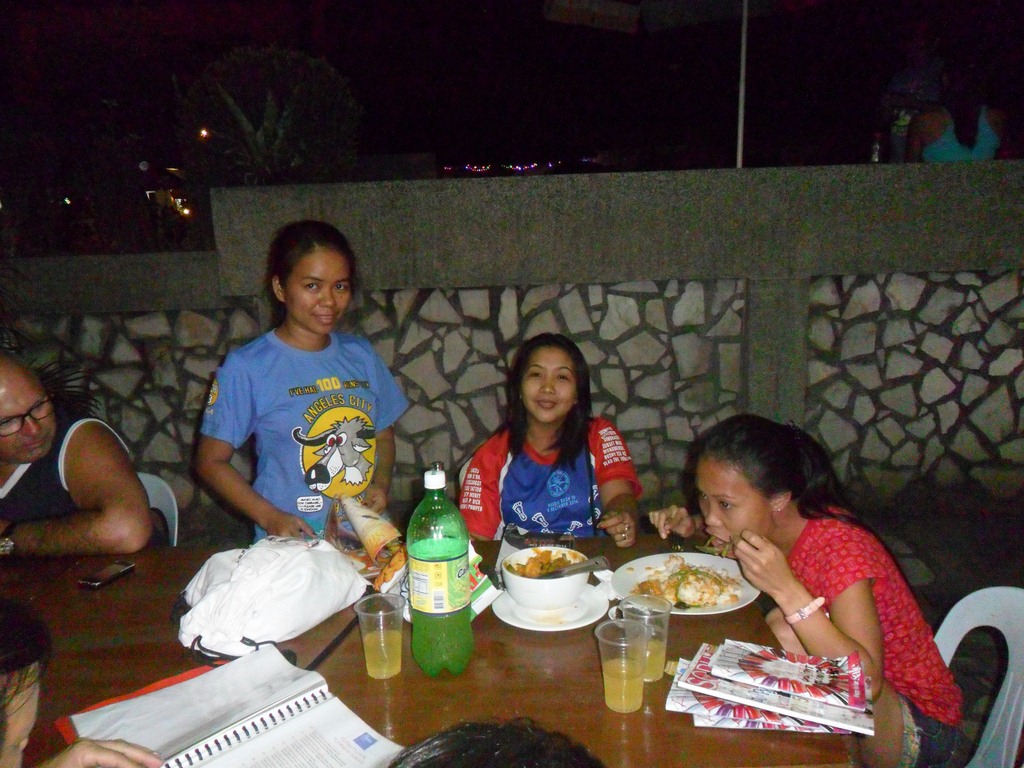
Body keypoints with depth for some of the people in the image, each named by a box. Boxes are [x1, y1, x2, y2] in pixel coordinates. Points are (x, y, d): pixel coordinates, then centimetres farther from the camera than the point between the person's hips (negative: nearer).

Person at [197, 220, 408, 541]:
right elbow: (211, 461, 1)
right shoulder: (245, 367, -4)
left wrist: (381, 484, 0)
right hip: (293, 545, -3)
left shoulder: (361, 354, 10)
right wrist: (269, 517, -11)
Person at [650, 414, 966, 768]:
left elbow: (867, 682, -36)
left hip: (917, 724, -7)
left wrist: (787, 590, -42)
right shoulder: (769, 525, -9)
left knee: (785, 630, -28)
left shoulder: (838, 547, -29)